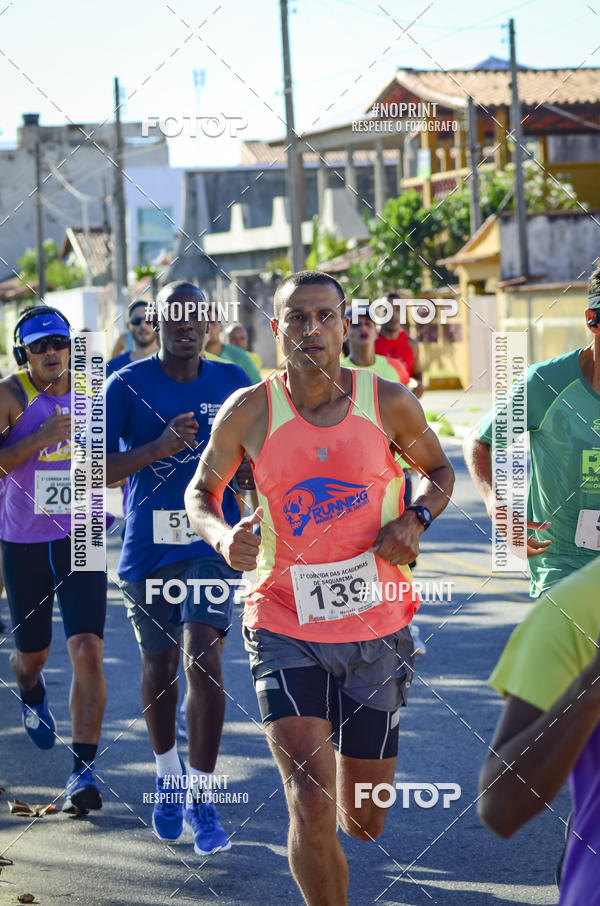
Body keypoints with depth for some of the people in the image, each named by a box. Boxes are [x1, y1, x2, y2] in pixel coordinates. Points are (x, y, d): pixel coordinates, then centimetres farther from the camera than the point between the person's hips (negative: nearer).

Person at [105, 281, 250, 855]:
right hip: (147, 548, 0)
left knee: (203, 661, -14)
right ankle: (168, 775, 37)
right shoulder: (126, 385, -4)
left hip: (211, 544, 0)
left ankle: (201, 797, -4)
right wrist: (157, 449, -26)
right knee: (158, 666, 13)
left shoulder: (232, 383, 3)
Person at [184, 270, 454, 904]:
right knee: (310, 803, -19)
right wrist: (222, 537, -12)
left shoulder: (388, 402, -4)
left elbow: (437, 469, 13)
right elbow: (201, 490, 10)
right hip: (285, 630, -2)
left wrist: (417, 518, -8)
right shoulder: (249, 412, -5)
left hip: (377, 629, 2)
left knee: (363, 822, 13)